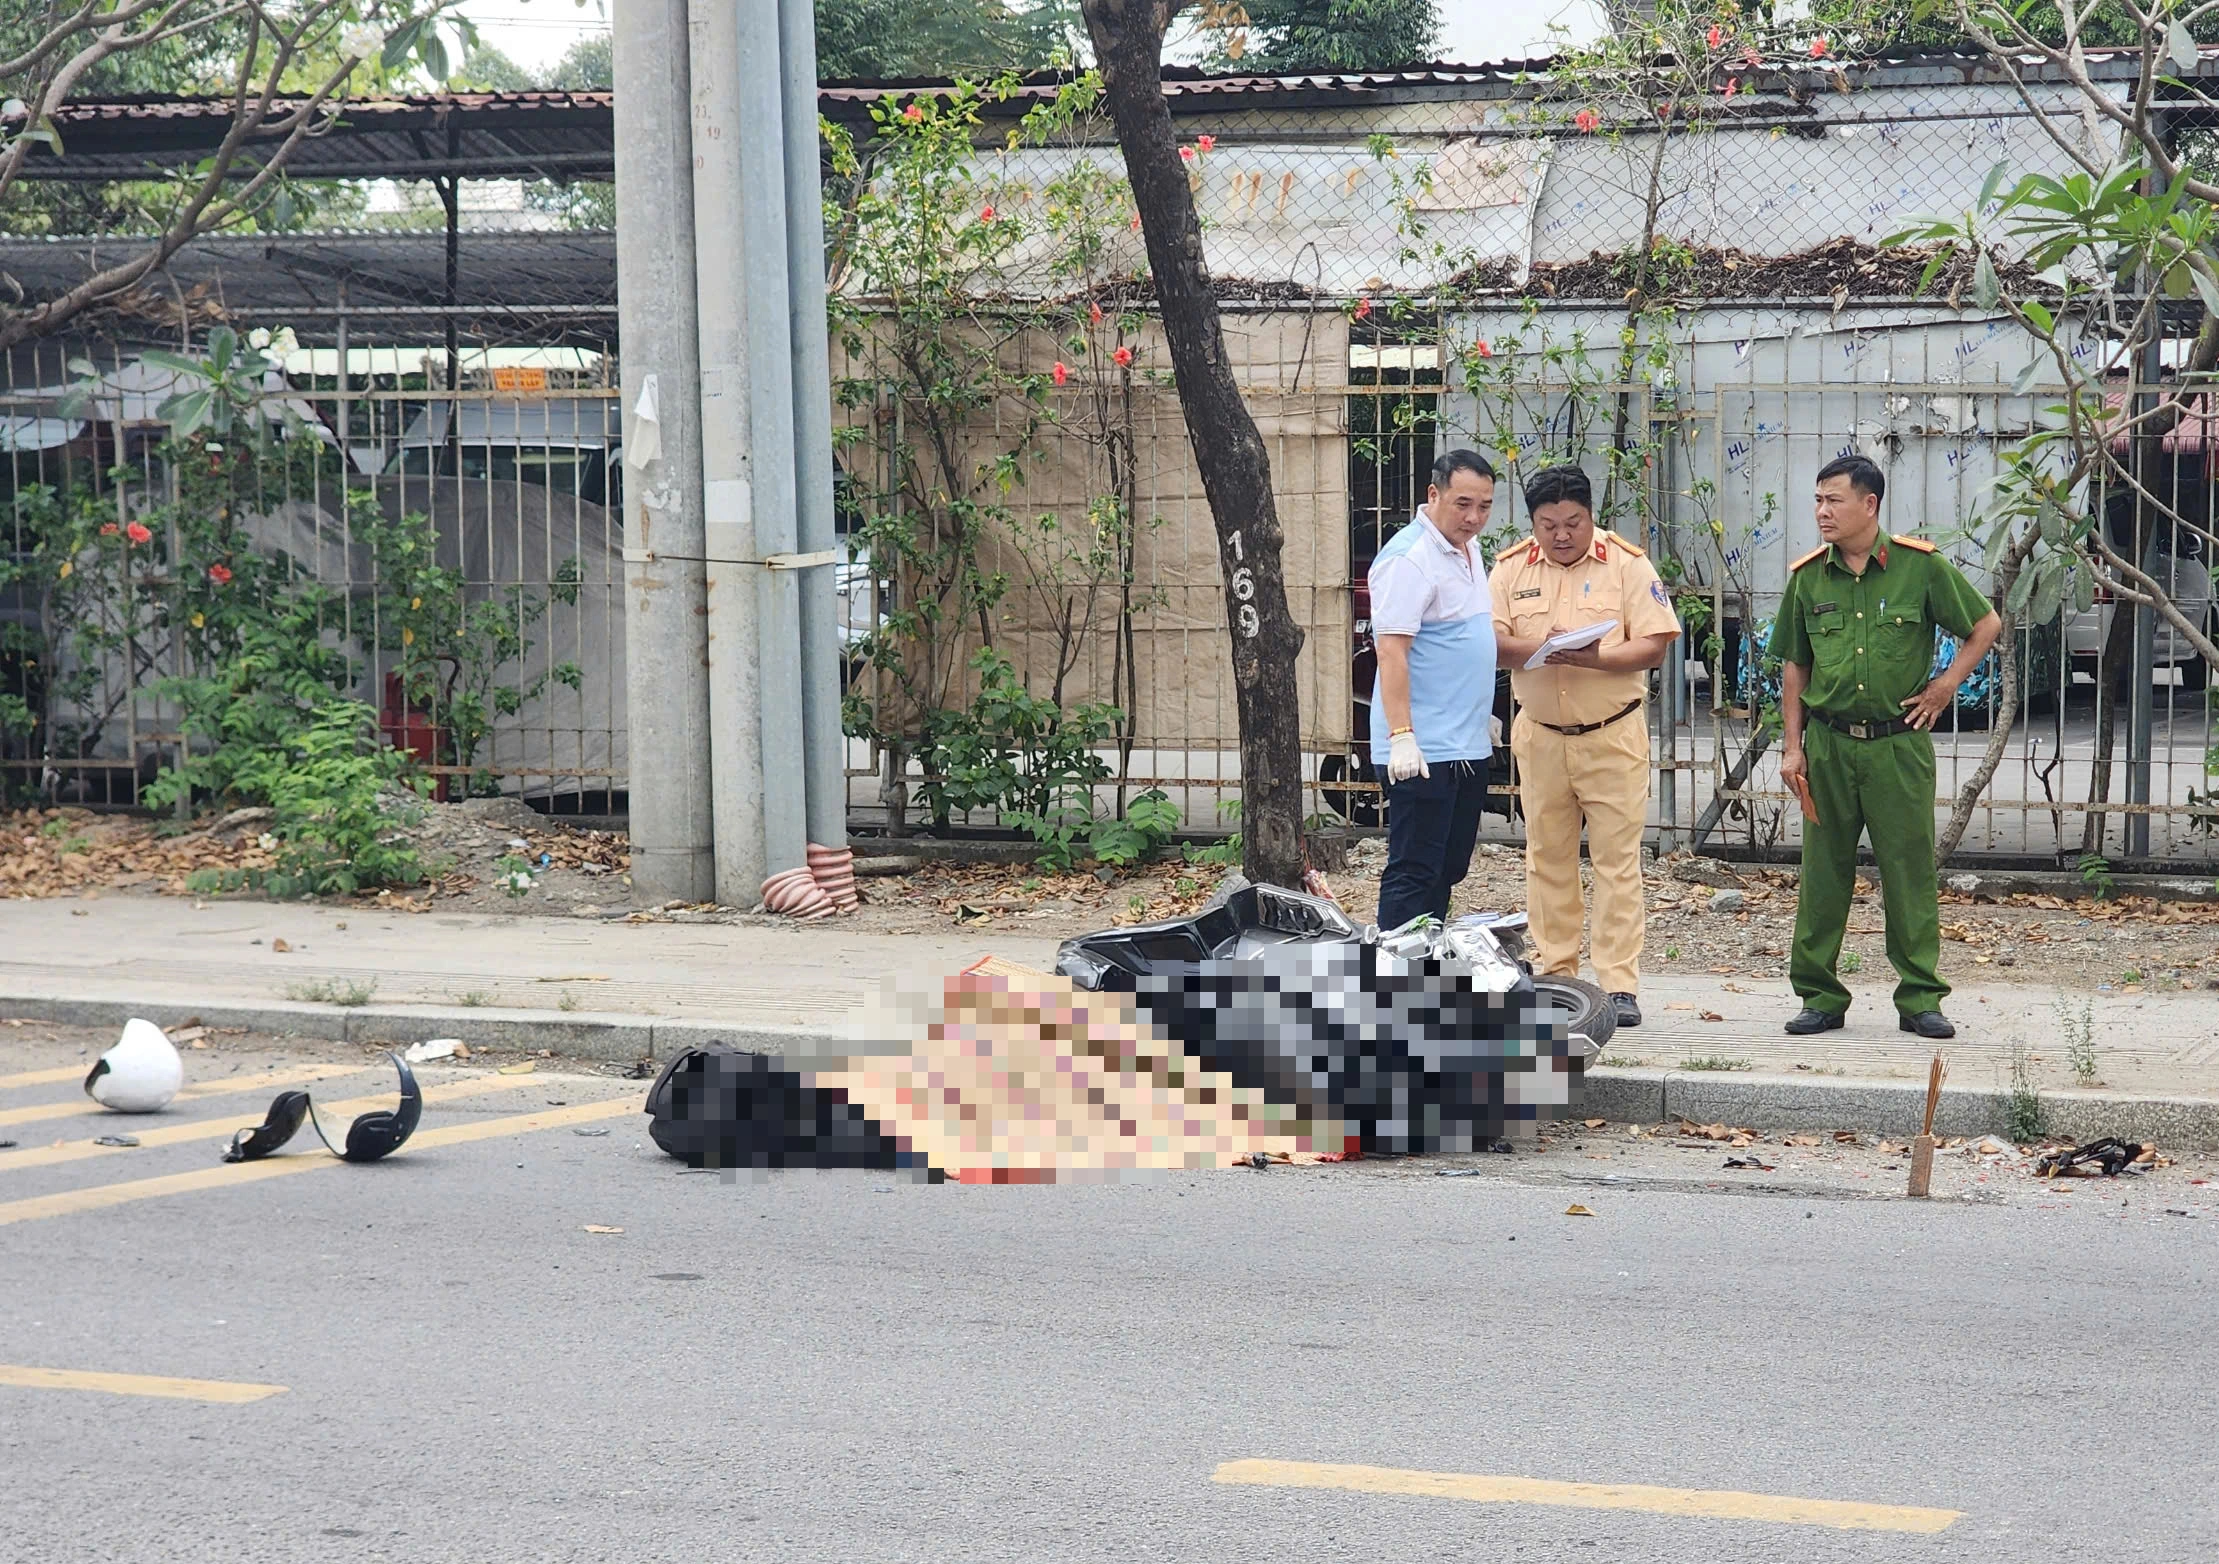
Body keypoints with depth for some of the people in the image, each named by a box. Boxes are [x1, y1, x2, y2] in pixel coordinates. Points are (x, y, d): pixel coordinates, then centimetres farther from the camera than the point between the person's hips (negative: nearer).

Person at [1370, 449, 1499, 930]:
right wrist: (1401, 737, -30)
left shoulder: (1467, 548, 14)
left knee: (1449, 869, 12)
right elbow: (1391, 650, -23)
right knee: (1414, 873, -9)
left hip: (1468, 744, 9)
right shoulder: (1409, 559, -16)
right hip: (1422, 750, -9)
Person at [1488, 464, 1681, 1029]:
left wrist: (1593, 657, -22)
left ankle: (1619, 985, -4)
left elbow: (1655, 644, -8)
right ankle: (1555, 977, 16)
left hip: (1613, 734, -3)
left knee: (1617, 859, -5)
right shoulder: (1511, 568, 5)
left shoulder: (1627, 564, -2)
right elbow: (1489, 641, -3)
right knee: (1547, 859, 8)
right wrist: (1540, 649, -22)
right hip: (1540, 735, 3)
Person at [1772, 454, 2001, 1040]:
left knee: (1910, 871, 1)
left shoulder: (1921, 567, -4)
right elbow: (1794, 666, 12)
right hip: (1828, 744, 2)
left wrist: (1944, 686, 0)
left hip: (1899, 744, -2)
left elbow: (1986, 624, 7)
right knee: (1822, 872, 5)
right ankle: (1819, 996, 12)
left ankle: (1920, 998, 8)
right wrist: (1792, 745, 6)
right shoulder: (1808, 577, 5)